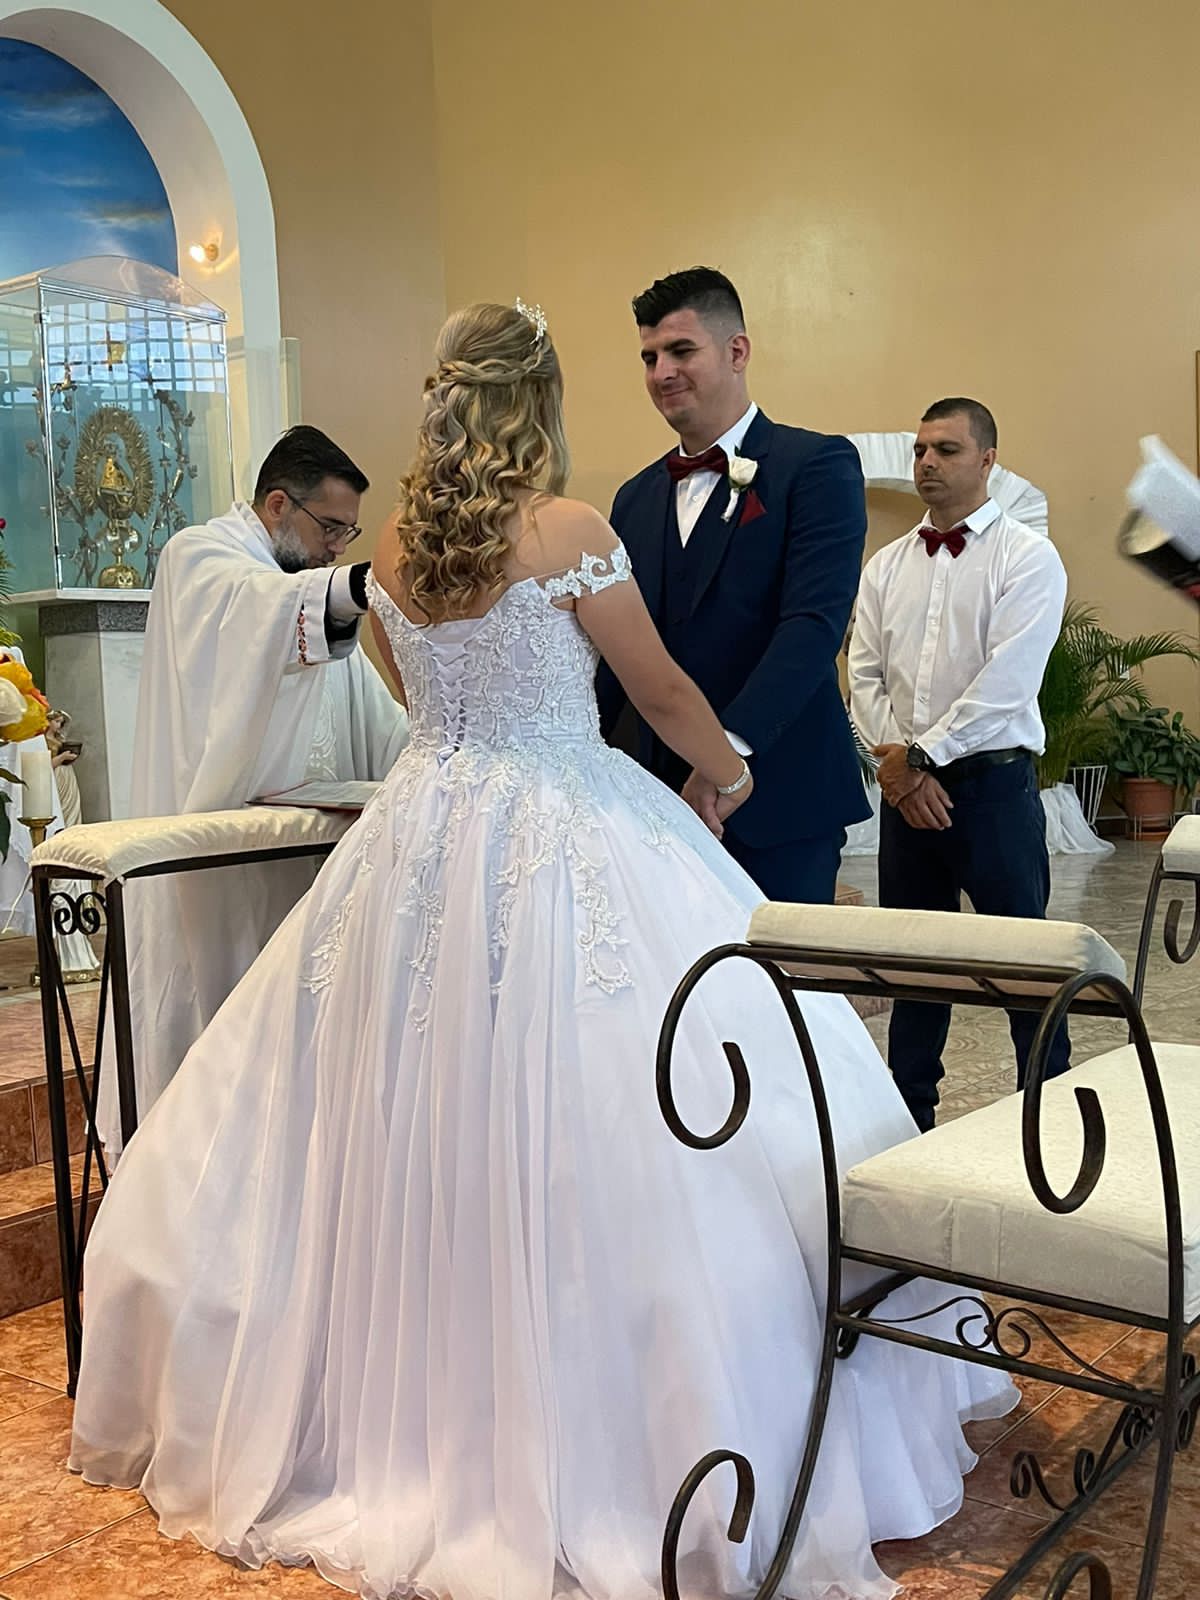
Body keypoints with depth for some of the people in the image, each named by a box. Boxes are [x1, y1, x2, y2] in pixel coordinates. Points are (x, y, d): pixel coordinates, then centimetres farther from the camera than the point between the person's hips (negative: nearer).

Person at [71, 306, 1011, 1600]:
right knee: (577, 1138, 2)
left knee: (420, 1122, 14)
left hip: (425, 842, 6)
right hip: (567, 849, -6)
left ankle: (415, 1409, 29)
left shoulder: (393, 545, 5)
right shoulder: (569, 530, -11)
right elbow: (661, 690, -2)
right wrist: (729, 773, 16)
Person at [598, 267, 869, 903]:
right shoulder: (636, 498, 15)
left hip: (778, 801, -5)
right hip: (666, 796, 5)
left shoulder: (817, 466, -4)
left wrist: (731, 748, -27)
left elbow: (815, 623, -17)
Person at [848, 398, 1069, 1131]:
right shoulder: (887, 566, 12)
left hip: (993, 783, -5)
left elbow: (1005, 681, -14)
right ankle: (910, 1117, 26)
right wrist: (895, 764, -7)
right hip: (907, 788, 5)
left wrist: (922, 754, -14)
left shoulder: (1027, 556, -4)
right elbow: (865, 676, 7)